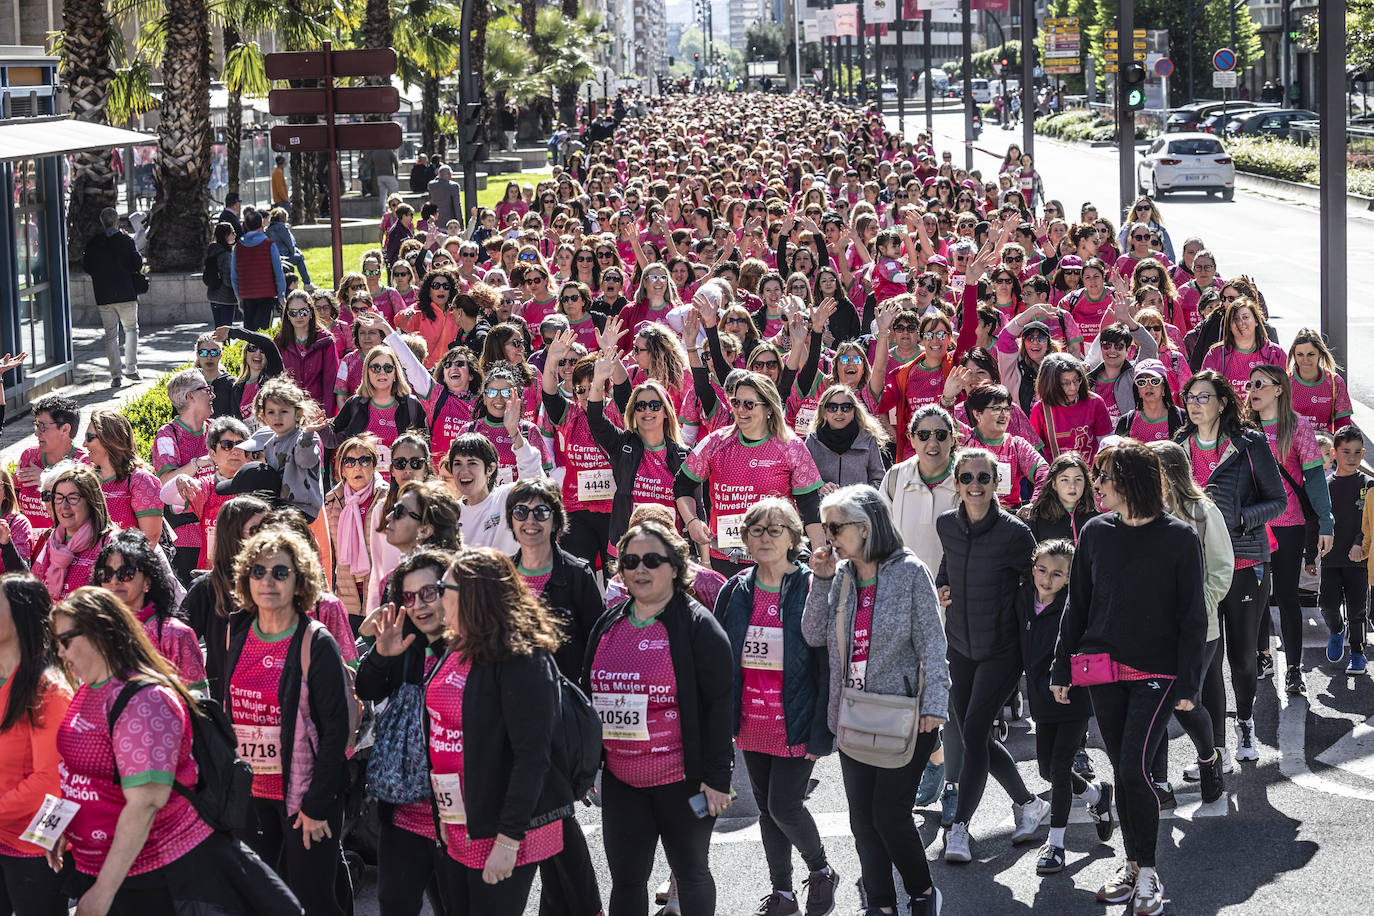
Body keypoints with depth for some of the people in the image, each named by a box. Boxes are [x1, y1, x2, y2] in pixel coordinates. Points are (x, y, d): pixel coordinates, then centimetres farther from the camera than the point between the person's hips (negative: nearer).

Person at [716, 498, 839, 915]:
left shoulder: (810, 589, -10)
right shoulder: (736, 591, 3)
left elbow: (826, 663, -10)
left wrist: (822, 731, -14)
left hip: (795, 724, -5)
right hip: (751, 724, 5)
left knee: (785, 807, -6)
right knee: (766, 808, 13)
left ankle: (821, 871, 21)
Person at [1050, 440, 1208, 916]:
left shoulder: (1178, 538, -7)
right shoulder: (1096, 532, 3)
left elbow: (1193, 617, -4)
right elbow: (1077, 605, 11)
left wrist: (1188, 683, -8)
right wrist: (1061, 668, 9)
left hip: (1157, 673, -4)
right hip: (1104, 669, 4)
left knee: (1133, 769, -12)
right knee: (1121, 770, 9)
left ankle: (1148, 872, 2)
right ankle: (1133, 864, 21)